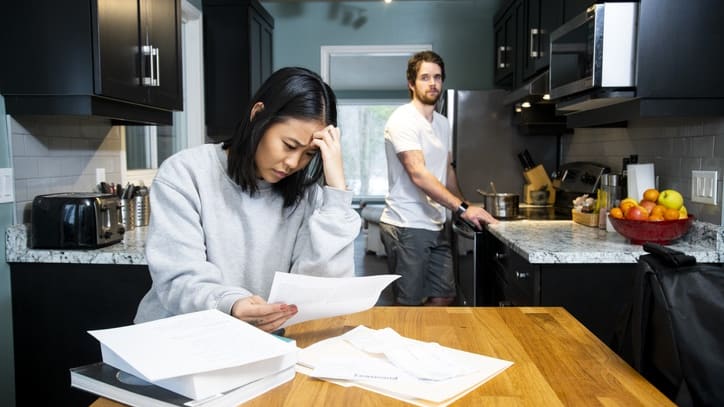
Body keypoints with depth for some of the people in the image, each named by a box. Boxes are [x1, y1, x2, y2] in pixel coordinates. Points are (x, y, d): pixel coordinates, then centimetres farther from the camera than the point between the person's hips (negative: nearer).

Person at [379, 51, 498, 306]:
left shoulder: (443, 123, 13)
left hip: (435, 227, 8)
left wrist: (465, 207, 14)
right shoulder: (402, 120, -13)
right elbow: (418, 174, -23)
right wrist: (462, 208, -27)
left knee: (444, 297, 12)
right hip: (406, 227, -8)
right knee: (410, 305, 2)